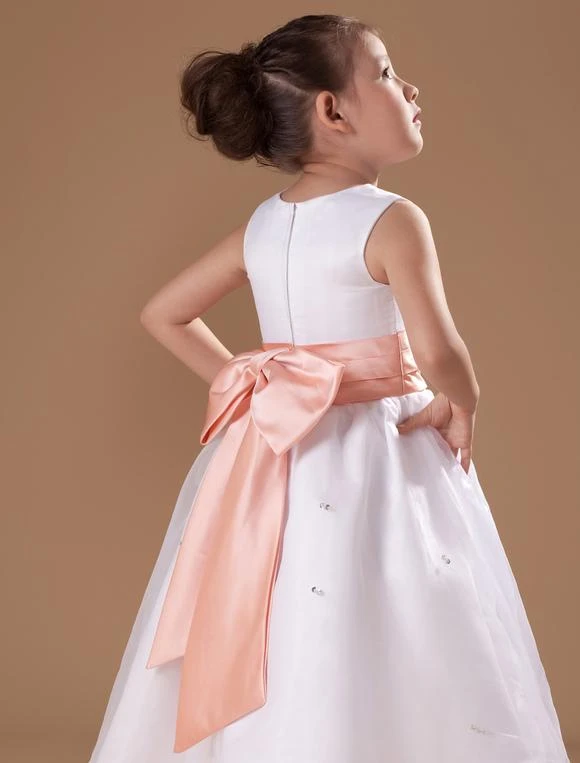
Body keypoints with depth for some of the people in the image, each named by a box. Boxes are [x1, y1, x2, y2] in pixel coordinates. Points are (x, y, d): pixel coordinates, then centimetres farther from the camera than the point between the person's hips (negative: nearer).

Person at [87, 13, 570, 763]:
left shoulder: (261, 224, 6)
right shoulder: (392, 220, -14)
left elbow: (163, 314, 14)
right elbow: (439, 354, -26)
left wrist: (245, 385, 13)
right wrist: (460, 407, -7)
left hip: (273, 459, 7)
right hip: (374, 464, -7)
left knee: (271, 676, 15)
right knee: (371, 681, 0)